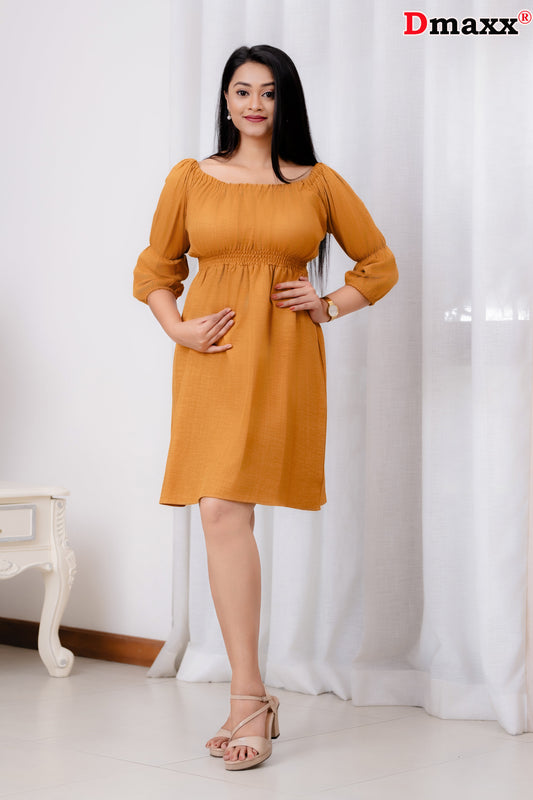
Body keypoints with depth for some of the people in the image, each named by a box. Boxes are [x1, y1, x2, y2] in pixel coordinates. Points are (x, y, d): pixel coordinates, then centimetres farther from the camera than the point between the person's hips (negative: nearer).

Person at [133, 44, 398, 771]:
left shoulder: (320, 183, 8)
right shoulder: (190, 179, 11)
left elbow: (380, 264, 15)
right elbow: (155, 268, 17)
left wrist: (330, 306, 0)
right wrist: (175, 327, 1)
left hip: (284, 359, -2)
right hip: (212, 359, 2)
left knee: (227, 509, -10)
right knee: (222, 514, -4)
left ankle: (247, 701, 1)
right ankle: (251, 698, 5)